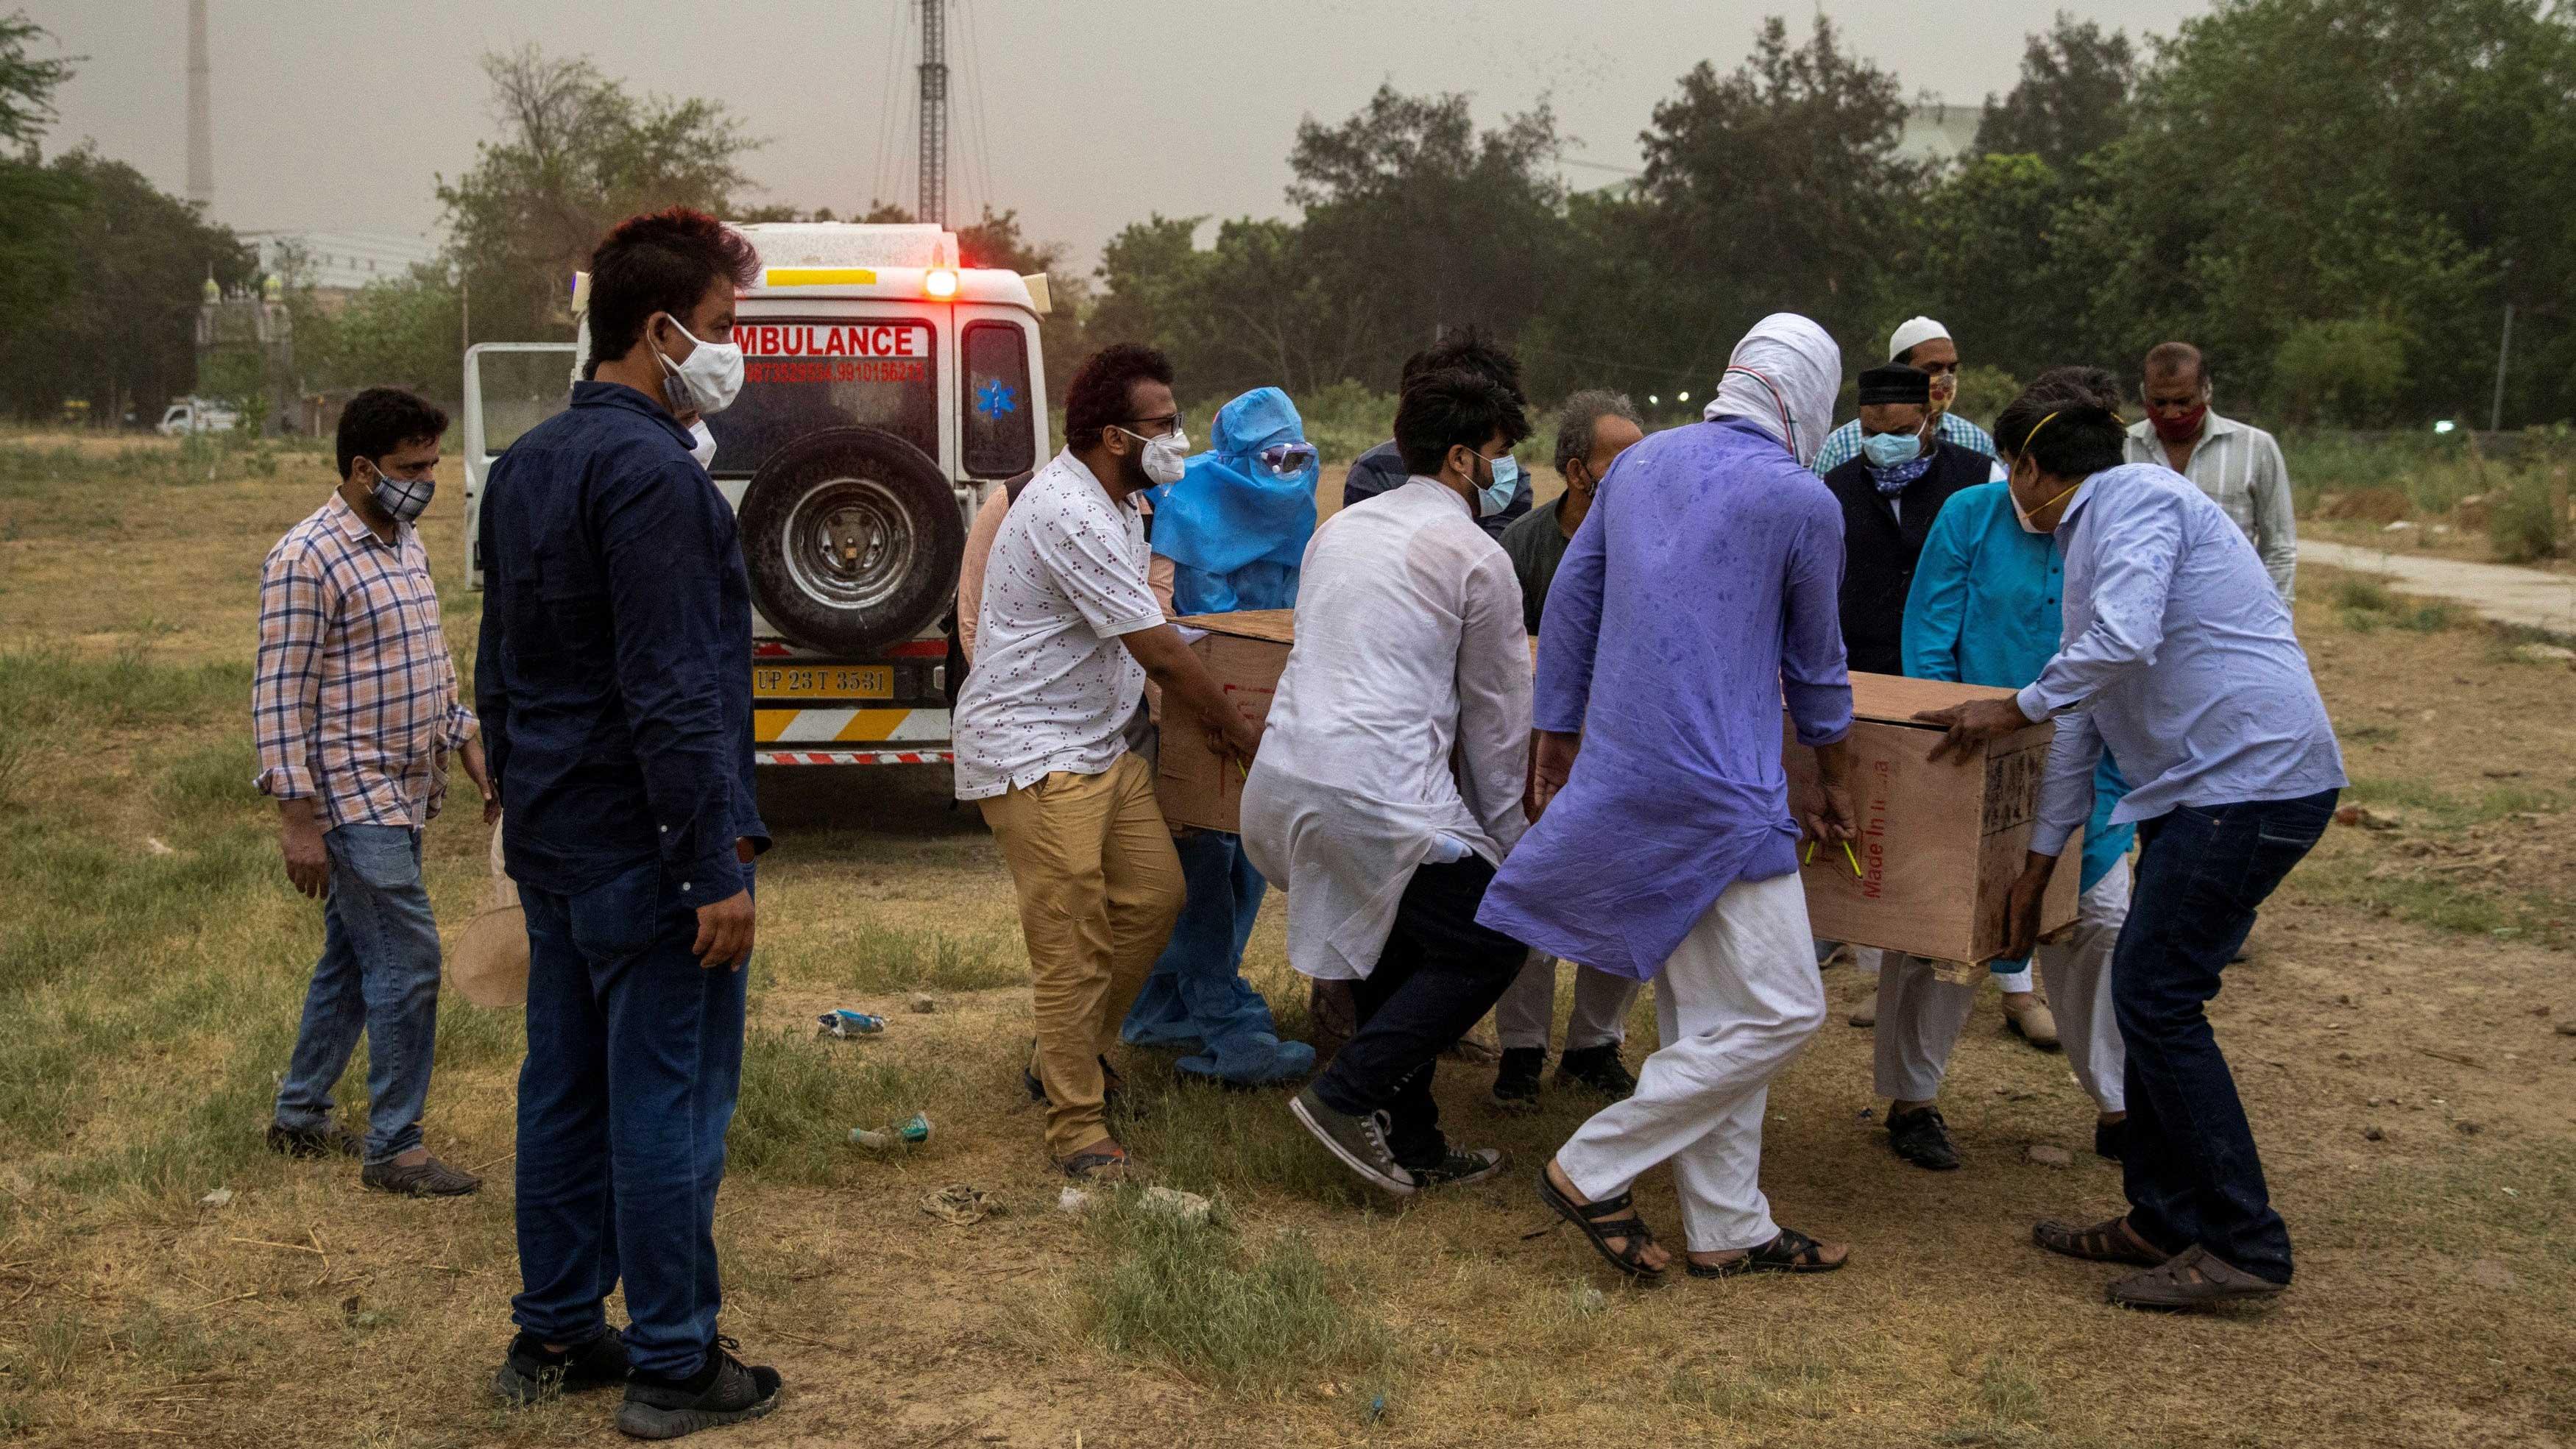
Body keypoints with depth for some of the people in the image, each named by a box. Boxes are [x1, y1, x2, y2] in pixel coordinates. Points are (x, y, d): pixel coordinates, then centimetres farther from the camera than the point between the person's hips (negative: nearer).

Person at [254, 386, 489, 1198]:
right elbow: (279, 697, -17)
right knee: (407, 962, -8)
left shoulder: (407, 544, 12)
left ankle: (300, 1117, 29)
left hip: (403, 793, 9)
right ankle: (393, 1148, 1)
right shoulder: (307, 560, -15)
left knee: (352, 960, 16)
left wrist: (472, 748, 15)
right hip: (352, 799, -9)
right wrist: (298, 820, -19)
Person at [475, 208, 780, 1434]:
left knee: (566, 1089, 15)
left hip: (553, 846, 9)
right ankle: (674, 1363, 8)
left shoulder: (527, 464, 13)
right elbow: (673, 698, -23)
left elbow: (500, 673, 20)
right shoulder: (651, 473, -18)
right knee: (668, 1101, -1)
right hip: (644, 856, -9)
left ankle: (553, 1335, 25)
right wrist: (718, 867, -20)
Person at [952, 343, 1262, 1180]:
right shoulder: (1069, 515, -23)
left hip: (1098, 742, 10)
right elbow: (1161, 653, -20)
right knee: (1072, 939, -9)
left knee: (1155, 894, 11)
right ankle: (1075, 1124, -1)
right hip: (1032, 753, -10)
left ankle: (1067, 1056, 26)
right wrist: (1238, 732, -9)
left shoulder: (1119, 504, 11)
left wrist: (1198, 709, 12)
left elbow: (1147, 642, 24)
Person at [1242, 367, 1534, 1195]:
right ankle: (1347, 1094, -3)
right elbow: (1497, 715, 3)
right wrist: (1499, 832, 15)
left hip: (1284, 777, 8)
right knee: (1489, 945, 5)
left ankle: (1408, 1145, 21)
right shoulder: (1476, 558, -2)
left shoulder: (1340, 529, 20)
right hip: (1380, 793, -8)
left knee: (1397, 950, 20)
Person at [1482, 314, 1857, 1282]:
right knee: (1780, 1011, -1)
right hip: (1717, 793, -8)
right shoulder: (1803, 502, -6)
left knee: (1703, 1015, 15)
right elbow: (1815, 664, 6)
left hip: (1621, 777, 8)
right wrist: (1836, 786, 21)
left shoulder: (1641, 463, 11)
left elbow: (1569, 603, 15)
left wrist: (1557, 746, 24)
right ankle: (1592, 1170, 0)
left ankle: (1728, 1228, 20)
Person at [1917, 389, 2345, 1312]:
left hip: (2252, 777, -10)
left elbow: (2125, 642, -24)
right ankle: (2164, 1222, 21)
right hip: (2203, 785, 10)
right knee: (2151, 993, 12)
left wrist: (2018, 708, -11)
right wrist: (2039, 863, 26)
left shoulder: (2136, 498, -8)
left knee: (2157, 995, -8)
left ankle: (2241, 1244, -2)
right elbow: (2083, 715, 25)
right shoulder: (2087, 543, 23)